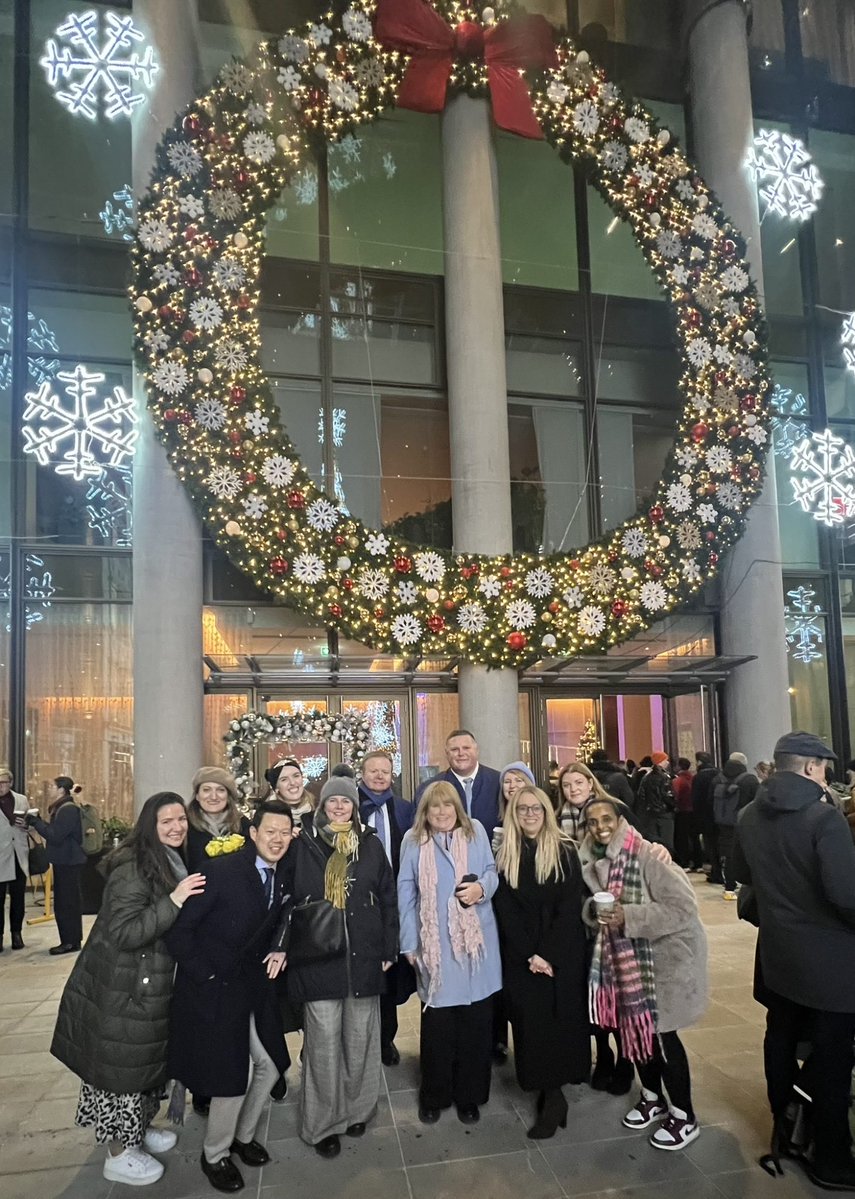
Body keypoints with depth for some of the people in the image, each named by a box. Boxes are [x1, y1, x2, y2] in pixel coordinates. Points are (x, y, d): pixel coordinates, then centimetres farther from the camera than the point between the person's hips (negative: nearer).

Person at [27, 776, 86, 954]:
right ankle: (70, 940, 20)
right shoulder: (62, 808, 14)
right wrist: (36, 823, 6)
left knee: (66, 901, -4)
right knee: (64, 901, 13)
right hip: (64, 861, 10)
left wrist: (36, 822, -15)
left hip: (69, 862, -10)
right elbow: (56, 832, 13)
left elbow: (55, 836, -21)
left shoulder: (68, 809, -17)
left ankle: (71, 942, 3)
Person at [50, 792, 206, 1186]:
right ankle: (118, 1154, 22)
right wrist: (174, 901, -33)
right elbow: (124, 933, -29)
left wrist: (181, 899, 0)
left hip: (152, 984, 9)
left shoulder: (175, 862, 5)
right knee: (122, 1065, 6)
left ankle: (136, 1130, 40)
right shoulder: (133, 868, -23)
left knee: (146, 1060, 21)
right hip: (123, 988, -9)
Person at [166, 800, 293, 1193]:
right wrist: (203, 974, -16)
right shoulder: (222, 869, -23)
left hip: (255, 985, 7)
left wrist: (278, 950, -3)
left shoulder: (282, 876, -1)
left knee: (268, 1064, 13)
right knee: (232, 1075, 0)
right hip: (213, 988, -7)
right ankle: (214, 1154, 27)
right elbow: (178, 929, -20)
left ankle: (243, 1135, 39)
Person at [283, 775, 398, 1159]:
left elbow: (388, 898, 7)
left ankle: (357, 1108, 30)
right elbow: (290, 898, 1)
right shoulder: (305, 844, 0)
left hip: (364, 955, 2)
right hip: (318, 956, -2)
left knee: (360, 1036, 11)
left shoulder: (371, 844, 4)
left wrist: (388, 949, 4)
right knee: (324, 1038, 2)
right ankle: (323, 1121, 17)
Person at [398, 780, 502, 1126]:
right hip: (435, 945, -1)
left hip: (475, 941, 1)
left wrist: (481, 888, -18)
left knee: (475, 1023, 8)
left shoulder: (476, 830, 2)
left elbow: (491, 872, 5)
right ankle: (433, 1096, 24)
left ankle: (470, 1095, 24)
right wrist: (409, 942, -2)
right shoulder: (413, 840, 1)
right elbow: (406, 892, 0)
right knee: (436, 1024, 6)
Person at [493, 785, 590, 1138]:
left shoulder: (566, 852, -4)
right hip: (521, 956, 2)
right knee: (532, 1023, 3)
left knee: (559, 1019, 1)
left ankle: (551, 1097, 14)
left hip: (564, 955, -2)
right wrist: (529, 955, -12)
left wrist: (549, 954, -15)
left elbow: (570, 908, -9)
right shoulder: (505, 857, 2)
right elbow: (506, 911, -2)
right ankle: (553, 1096, 17)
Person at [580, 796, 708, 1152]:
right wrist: (594, 909, -10)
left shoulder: (649, 856, -24)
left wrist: (629, 916, -32)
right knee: (634, 1028, 13)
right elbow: (596, 905, 13)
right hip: (625, 957, 7)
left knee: (661, 1034, 0)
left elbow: (683, 908, -27)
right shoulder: (595, 860, -2)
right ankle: (653, 1098, 36)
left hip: (664, 956, -6)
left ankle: (684, 1117, 20)